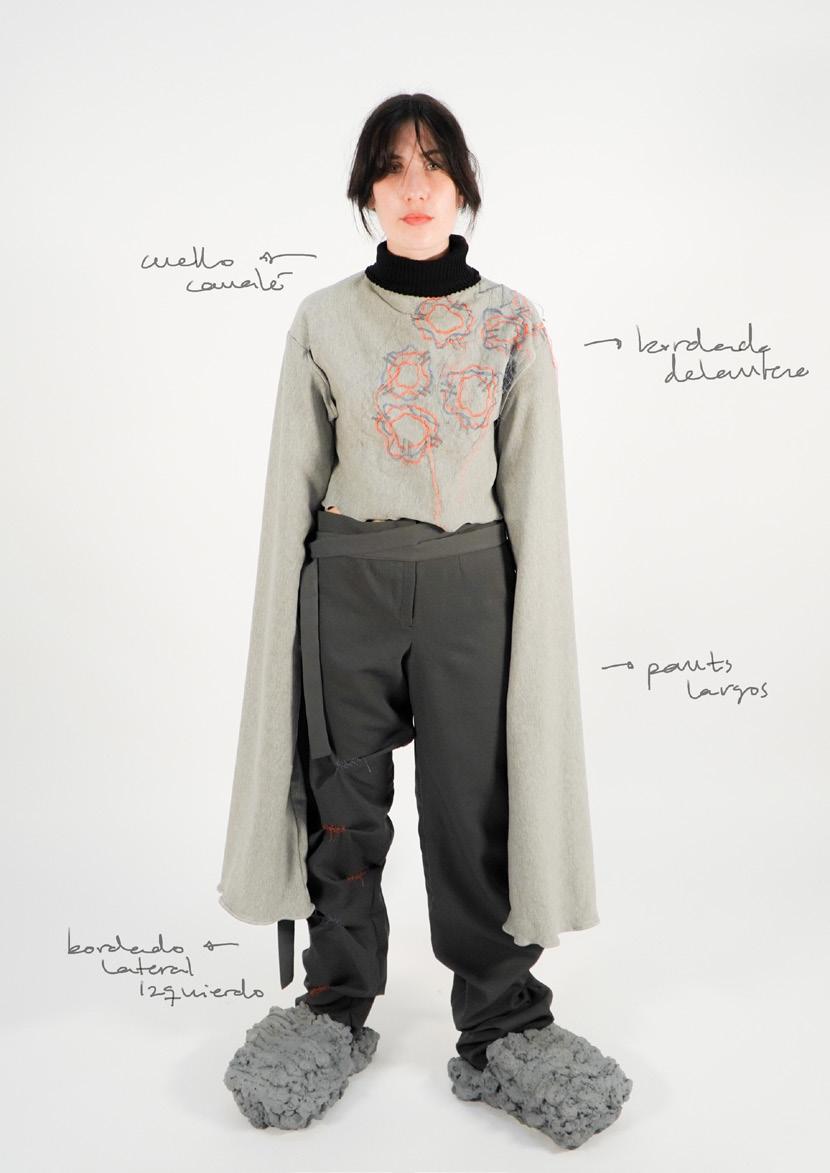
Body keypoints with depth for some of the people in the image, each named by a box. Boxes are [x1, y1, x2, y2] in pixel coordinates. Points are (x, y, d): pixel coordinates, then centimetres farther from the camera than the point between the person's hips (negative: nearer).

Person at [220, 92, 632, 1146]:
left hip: (469, 585, -1)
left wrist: (535, 618, -2)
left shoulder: (511, 323, 2)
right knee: (345, 808, 10)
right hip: (348, 584, 1)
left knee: (474, 808, 5)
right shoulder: (322, 321, 3)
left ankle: (501, 1018, 24)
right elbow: (294, 485, 5)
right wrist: (283, 620, 4)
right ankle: (336, 1007, 30)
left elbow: (532, 490, 2)